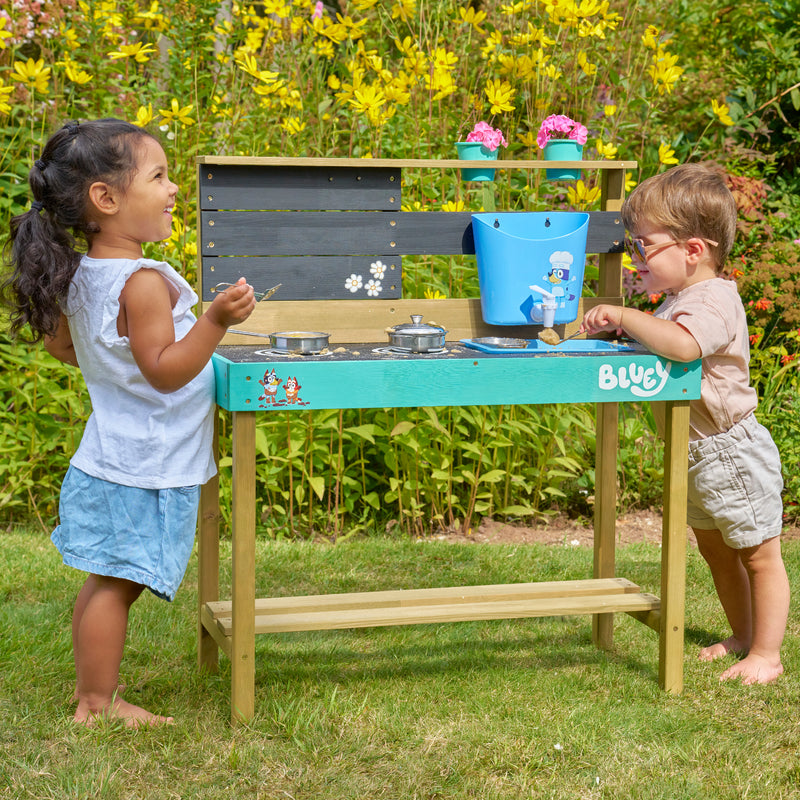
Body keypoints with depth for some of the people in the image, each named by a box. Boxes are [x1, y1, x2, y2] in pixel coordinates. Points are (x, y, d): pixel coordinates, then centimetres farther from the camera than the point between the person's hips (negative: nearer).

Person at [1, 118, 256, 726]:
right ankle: (99, 705, 8)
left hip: (109, 457, 9)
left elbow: (61, 344, 18)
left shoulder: (79, 277, 4)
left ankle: (90, 682, 29)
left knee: (105, 581, 17)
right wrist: (216, 322, -33)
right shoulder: (144, 283, -24)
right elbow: (165, 371, -26)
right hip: (144, 467, -9)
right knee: (116, 583, -1)